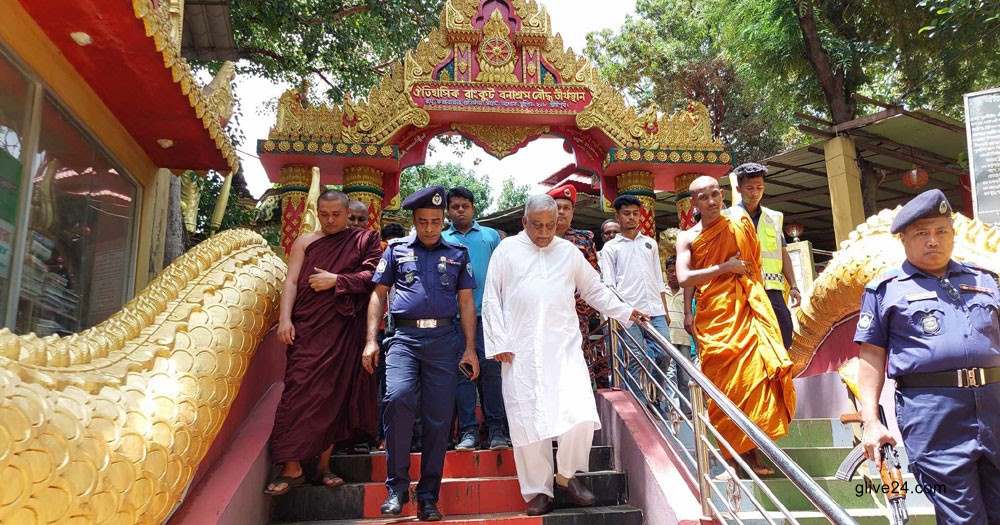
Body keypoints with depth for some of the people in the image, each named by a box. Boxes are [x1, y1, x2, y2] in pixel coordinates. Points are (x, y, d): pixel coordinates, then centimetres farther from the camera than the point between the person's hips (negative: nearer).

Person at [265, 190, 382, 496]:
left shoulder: (364, 241, 8)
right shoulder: (305, 243, 12)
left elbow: (372, 276, -4)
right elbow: (291, 282, 2)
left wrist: (336, 280, -10)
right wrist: (285, 319, -10)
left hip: (344, 329, 0)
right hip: (307, 329, 0)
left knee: (334, 394, 3)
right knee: (299, 392, -6)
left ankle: (324, 465, 12)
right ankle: (292, 468, -2)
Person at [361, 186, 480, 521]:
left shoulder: (457, 254, 15)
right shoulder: (396, 249, 13)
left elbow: (466, 303, 13)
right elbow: (379, 294, 13)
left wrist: (470, 349, 5)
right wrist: (371, 340, 3)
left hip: (444, 339, 1)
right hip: (404, 337, -1)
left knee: (438, 417, 0)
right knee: (398, 397, -25)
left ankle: (428, 496, 13)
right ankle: (397, 486, -10)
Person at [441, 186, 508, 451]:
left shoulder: (491, 236, 13)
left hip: (486, 314, -1)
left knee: (491, 370, -1)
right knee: (461, 373, 3)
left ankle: (496, 429, 6)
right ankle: (468, 431, 10)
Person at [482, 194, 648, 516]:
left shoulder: (569, 251, 14)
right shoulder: (506, 250, 7)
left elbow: (595, 290, 23)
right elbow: (491, 299, 5)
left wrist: (625, 312, 16)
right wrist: (499, 343, -2)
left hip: (564, 348, 2)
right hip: (521, 353, -1)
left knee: (581, 416, -11)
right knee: (530, 422, -1)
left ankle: (567, 475, 13)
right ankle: (538, 490, 16)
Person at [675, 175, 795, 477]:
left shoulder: (741, 225, 14)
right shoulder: (688, 238, 8)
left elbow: (756, 264, 21)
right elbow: (684, 278, -5)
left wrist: (756, 294, 11)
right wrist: (724, 267, -7)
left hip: (748, 308, 1)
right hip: (714, 316, -1)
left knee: (757, 370, -13)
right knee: (726, 383, -4)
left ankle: (751, 450, -7)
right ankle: (737, 454, 3)